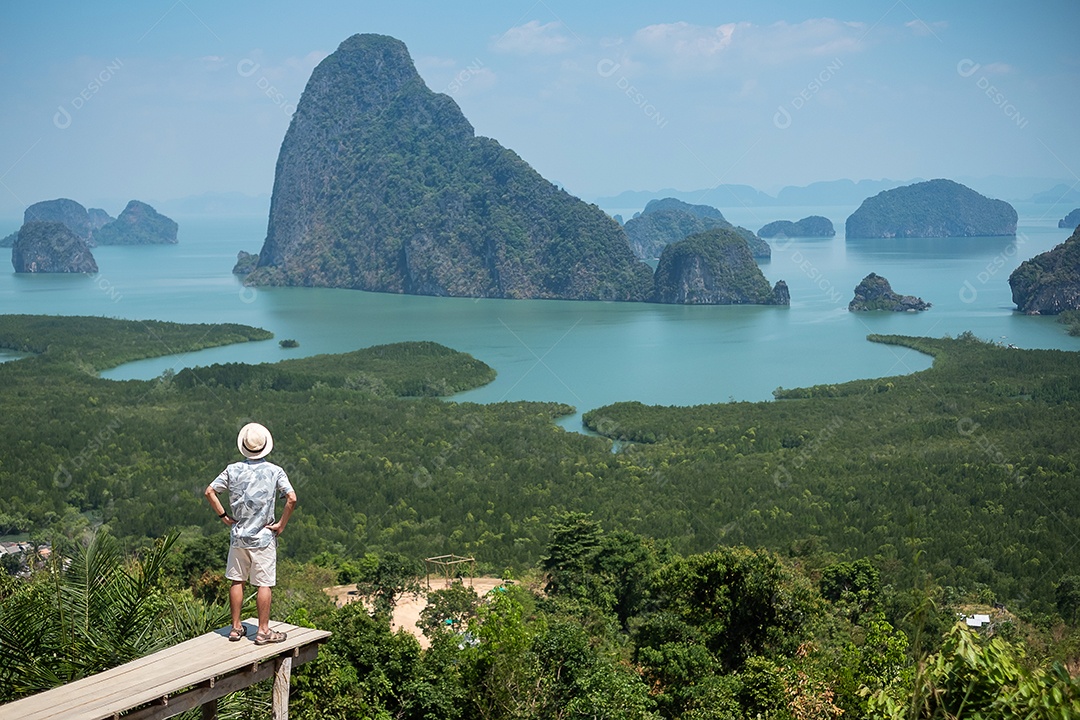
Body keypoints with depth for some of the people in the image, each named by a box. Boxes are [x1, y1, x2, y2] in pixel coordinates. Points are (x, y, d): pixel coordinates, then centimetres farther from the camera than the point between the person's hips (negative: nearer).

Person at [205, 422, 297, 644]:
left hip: (238, 535, 3)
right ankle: (263, 631, 6)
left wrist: (224, 516, 6)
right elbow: (292, 498, -18)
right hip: (263, 537, -3)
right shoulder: (274, 471, -9)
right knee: (264, 584, 3)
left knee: (237, 581, 13)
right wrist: (282, 524, -8)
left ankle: (236, 627, 21)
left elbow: (210, 492, -1)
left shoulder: (233, 470, -1)